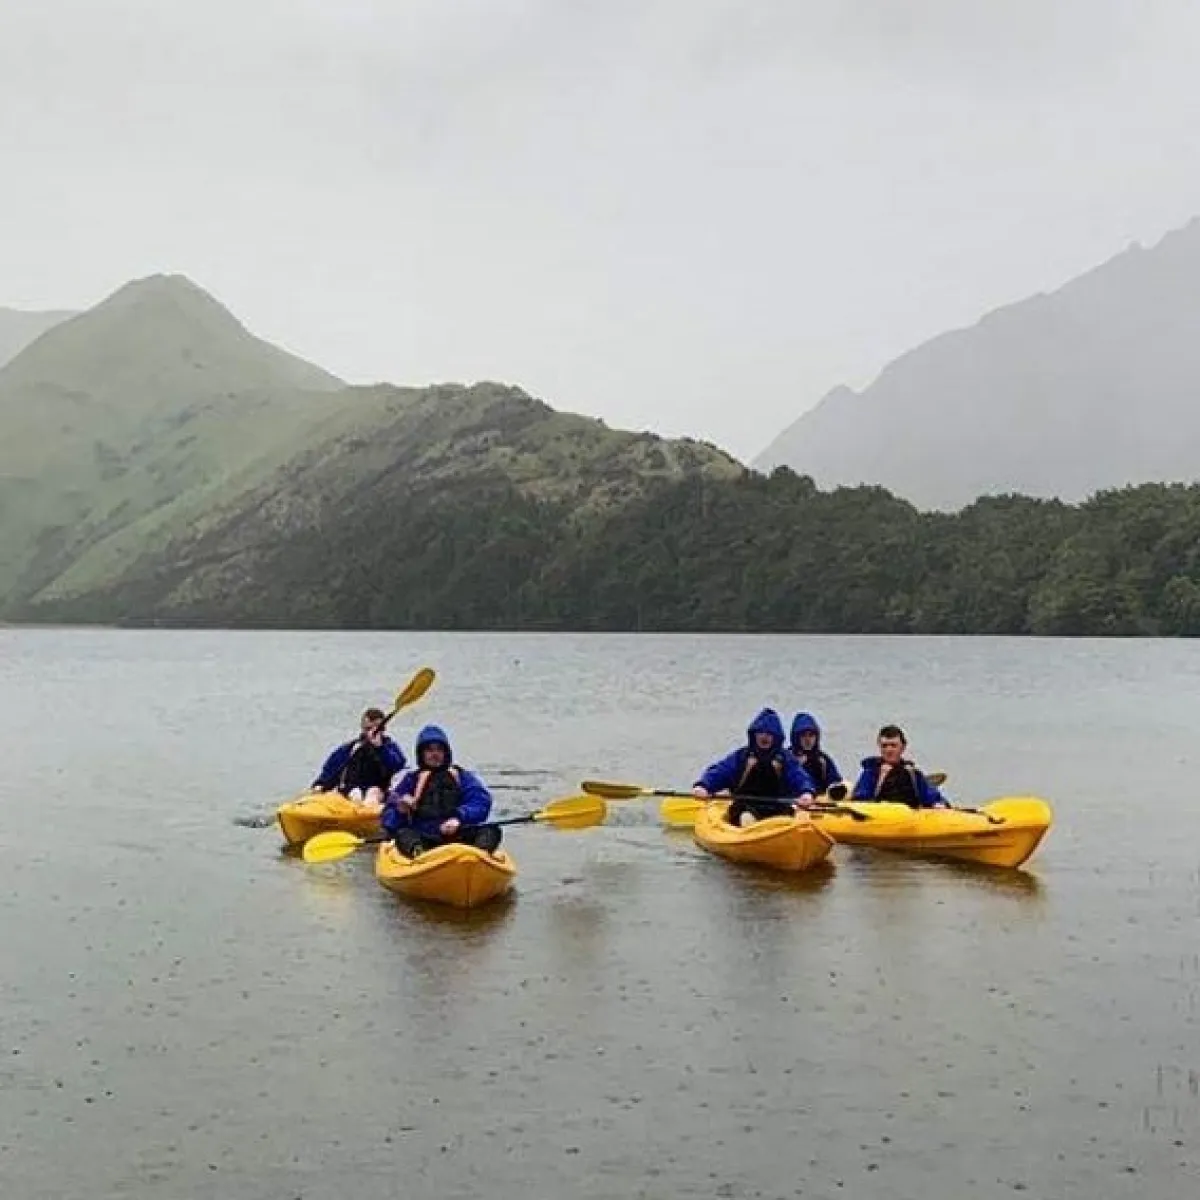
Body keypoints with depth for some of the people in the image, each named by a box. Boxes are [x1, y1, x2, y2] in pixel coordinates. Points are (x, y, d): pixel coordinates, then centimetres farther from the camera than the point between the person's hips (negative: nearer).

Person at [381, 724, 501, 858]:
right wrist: (400, 811, -9)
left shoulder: (462, 776, 20)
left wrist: (459, 818, -16)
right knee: (404, 834, -30)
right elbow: (388, 820, 14)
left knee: (491, 831, -24)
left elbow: (481, 802, 2)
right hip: (423, 840, -1)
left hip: (458, 836, 1)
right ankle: (418, 855, -63)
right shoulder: (411, 781, 20)